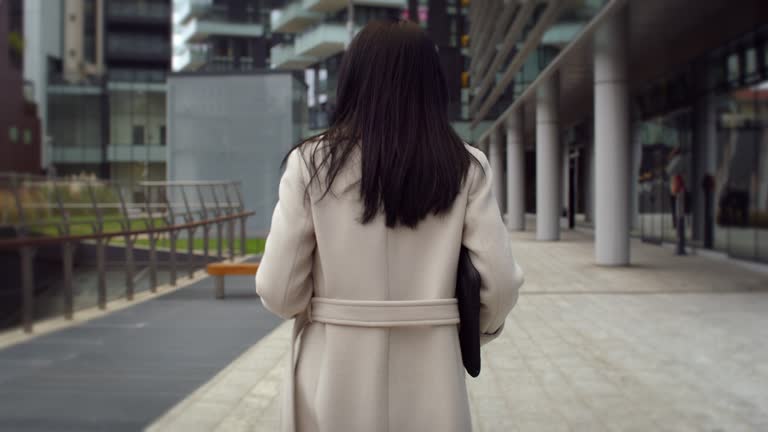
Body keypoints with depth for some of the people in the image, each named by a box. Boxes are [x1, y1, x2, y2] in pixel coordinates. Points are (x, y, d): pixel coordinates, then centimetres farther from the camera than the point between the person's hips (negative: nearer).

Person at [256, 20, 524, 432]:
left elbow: (279, 290, -8)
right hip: (429, 385, 1)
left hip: (334, 382, 0)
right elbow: (500, 285, -5)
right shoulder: (466, 168, -4)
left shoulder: (312, 163, -8)